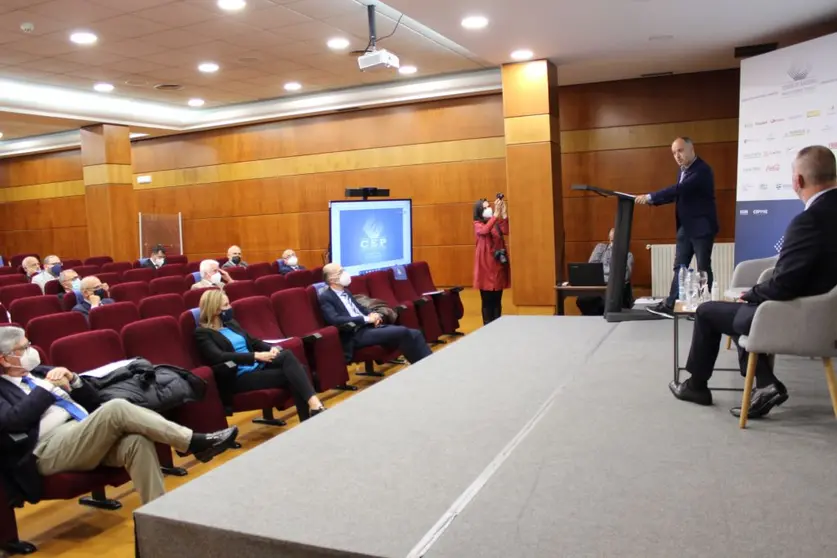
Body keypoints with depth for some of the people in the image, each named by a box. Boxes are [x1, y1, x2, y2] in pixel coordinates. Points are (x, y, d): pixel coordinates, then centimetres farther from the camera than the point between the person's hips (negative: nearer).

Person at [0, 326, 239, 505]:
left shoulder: (39, 372, 25)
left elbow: (93, 400, 22)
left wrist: (72, 378, 4)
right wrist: (49, 386, -6)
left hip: (85, 437, 6)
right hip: (48, 449, -6)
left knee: (136, 441, -28)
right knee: (116, 408, -30)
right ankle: (194, 442, -26)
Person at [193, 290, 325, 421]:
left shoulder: (231, 323, 20)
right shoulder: (202, 333, -4)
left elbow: (253, 342, 20)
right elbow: (219, 357, -19)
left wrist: (271, 348, -3)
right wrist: (256, 356, -25)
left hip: (258, 366, 7)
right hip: (239, 377, -7)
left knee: (287, 355, -24)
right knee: (289, 375, -25)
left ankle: (313, 403, -35)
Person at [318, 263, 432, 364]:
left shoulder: (345, 292, 21)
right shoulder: (325, 297, -6)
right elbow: (335, 320, -20)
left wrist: (373, 315, 2)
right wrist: (367, 319, -17)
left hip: (368, 327, 9)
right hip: (356, 334, -9)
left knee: (415, 334, -8)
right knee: (402, 332, -25)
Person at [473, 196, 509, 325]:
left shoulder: (496, 223, 10)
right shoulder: (477, 224, -3)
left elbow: (506, 231, -10)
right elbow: (485, 231, -25)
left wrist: (504, 213, -18)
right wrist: (496, 214, -31)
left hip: (498, 264, 5)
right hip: (486, 266, -5)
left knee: (497, 300, 9)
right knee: (487, 301, -3)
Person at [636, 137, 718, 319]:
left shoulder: (702, 170, -18)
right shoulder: (683, 170, 11)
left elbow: (680, 190, -29)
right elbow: (677, 194, 15)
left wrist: (650, 197, -32)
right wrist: (651, 201, 1)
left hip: (702, 227, -9)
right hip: (685, 227, 9)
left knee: (703, 268, 0)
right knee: (679, 267, 10)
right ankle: (670, 305, 14)